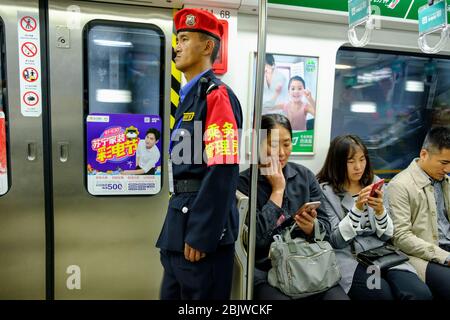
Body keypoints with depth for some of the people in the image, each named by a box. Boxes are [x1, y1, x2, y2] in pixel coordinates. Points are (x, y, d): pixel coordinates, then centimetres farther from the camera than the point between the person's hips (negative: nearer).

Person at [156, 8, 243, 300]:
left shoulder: (217, 95, -13)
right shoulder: (189, 96, 15)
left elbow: (223, 171, -21)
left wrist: (201, 235, -20)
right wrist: (177, 227, 19)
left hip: (202, 228, -9)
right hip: (180, 223, 9)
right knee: (172, 293, 21)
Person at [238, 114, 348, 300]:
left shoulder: (305, 176, 8)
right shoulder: (243, 182, -5)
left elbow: (325, 227, 7)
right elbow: (256, 238, -15)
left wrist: (311, 227, -16)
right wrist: (278, 189, -10)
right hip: (266, 271, -3)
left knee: (339, 297, -21)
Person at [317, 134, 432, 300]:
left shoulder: (375, 182, 9)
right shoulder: (325, 191, -5)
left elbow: (386, 235, 7)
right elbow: (336, 240, -9)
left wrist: (380, 210, -14)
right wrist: (357, 208, -20)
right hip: (348, 258, -4)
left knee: (421, 293, -21)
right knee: (385, 294, -29)